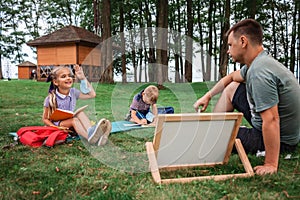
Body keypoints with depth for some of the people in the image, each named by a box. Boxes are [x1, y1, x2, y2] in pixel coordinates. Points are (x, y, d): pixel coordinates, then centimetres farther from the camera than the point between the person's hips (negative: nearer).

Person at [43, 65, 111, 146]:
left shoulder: (73, 92, 4)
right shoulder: (51, 98, -10)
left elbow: (92, 94, 1)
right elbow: (45, 119, -5)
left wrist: (83, 78, -2)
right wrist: (56, 127, -24)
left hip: (71, 123, 5)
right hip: (58, 124, -5)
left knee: (80, 113, -25)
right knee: (74, 120, -33)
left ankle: (90, 131, -52)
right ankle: (89, 137, -60)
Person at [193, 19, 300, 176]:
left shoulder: (259, 72, -30)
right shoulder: (259, 62, 2)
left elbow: (271, 120, -33)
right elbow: (231, 77, 21)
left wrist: (271, 165, -29)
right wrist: (208, 96, 21)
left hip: (280, 141, -9)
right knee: (231, 88, 15)